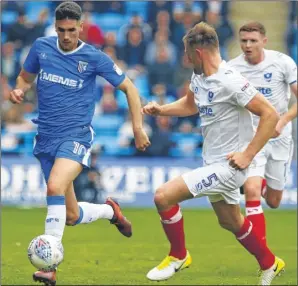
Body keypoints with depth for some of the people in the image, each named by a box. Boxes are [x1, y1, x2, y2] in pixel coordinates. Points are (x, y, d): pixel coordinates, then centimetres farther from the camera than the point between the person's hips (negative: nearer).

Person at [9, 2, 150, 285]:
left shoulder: (94, 57, -5)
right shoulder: (41, 47, 3)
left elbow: (128, 88, 4)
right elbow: (25, 76, 20)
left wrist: (138, 128, -2)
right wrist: (19, 90, -4)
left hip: (76, 136, -4)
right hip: (46, 138, 4)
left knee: (55, 187, -32)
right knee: (71, 216, 7)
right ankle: (110, 210, 41)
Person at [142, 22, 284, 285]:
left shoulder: (230, 82, -25)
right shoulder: (199, 76, 3)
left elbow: (270, 115, -25)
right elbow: (190, 104, 24)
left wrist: (247, 155, -23)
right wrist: (161, 110, 6)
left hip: (229, 166, -10)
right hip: (213, 163, 10)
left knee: (164, 196, -16)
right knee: (231, 222, 25)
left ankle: (178, 256, 6)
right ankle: (270, 264, 47)